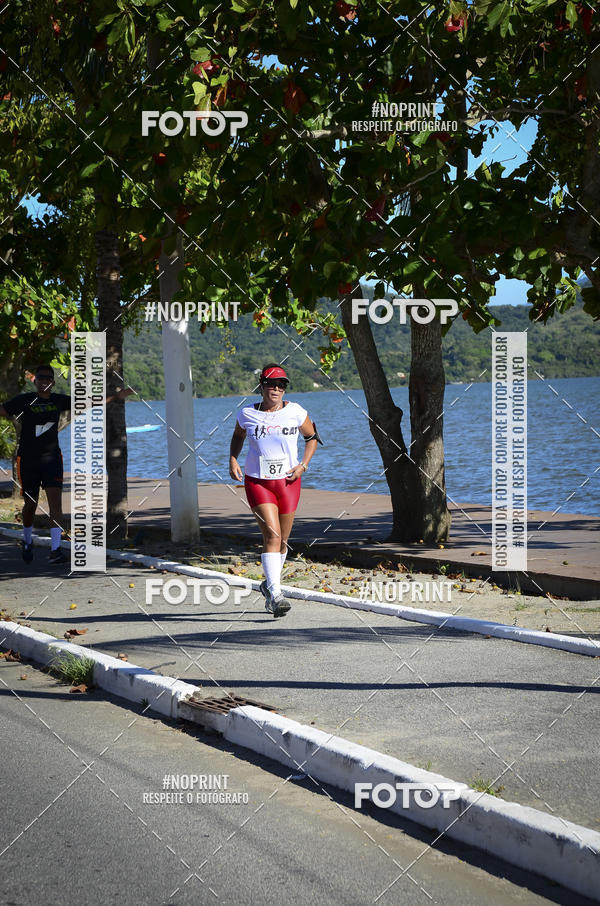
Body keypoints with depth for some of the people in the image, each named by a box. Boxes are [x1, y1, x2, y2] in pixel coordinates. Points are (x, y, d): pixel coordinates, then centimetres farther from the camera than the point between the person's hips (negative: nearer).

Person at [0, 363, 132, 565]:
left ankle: (55, 550, -16)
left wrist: (115, 397, 12)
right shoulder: (24, 401, -4)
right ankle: (27, 542, 36)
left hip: (51, 457, 2)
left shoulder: (59, 400, 6)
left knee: (55, 499, -13)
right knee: (30, 504, 7)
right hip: (27, 458, -2)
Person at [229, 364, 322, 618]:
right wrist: (232, 460, 3)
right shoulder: (247, 414, -1)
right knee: (272, 534, -18)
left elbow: (312, 437, 13)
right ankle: (276, 595, -22)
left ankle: (270, 584, 35)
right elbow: (238, 436, 20)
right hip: (257, 481, -2)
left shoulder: (295, 412, -1)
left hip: (288, 481, 2)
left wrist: (303, 465, 0)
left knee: (282, 540, 10)